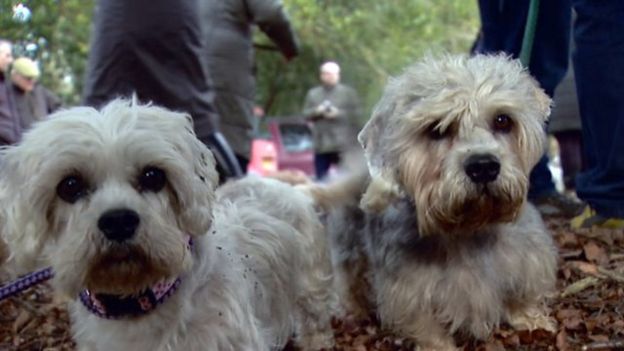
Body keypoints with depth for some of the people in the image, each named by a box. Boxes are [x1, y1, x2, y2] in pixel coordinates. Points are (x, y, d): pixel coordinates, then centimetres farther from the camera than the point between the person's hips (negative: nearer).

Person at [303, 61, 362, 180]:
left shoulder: (348, 92, 7)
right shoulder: (313, 93, 17)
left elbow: (357, 113, -1)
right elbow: (306, 113, 10)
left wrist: (338, 113, -13)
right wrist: (317, 111, -9)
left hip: (344, 145, -3)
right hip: (321, 145, 3)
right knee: (321, 178, 3)